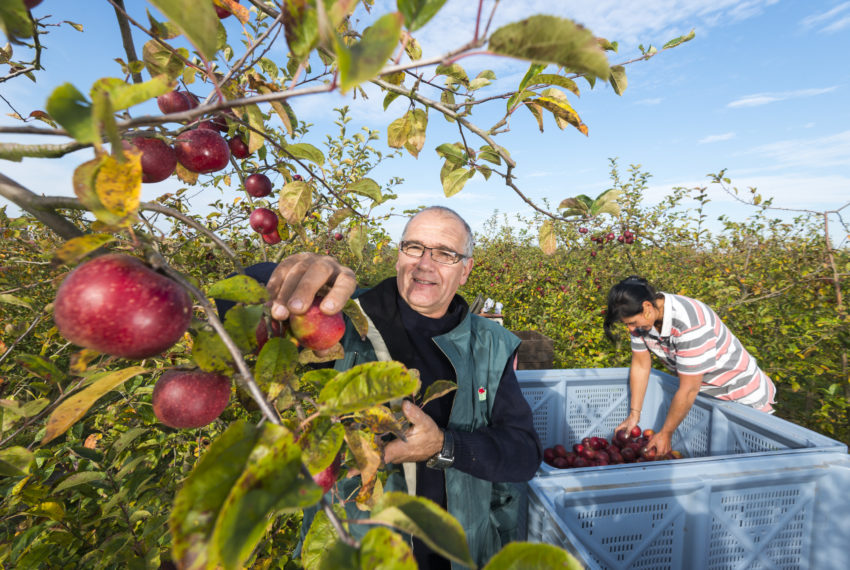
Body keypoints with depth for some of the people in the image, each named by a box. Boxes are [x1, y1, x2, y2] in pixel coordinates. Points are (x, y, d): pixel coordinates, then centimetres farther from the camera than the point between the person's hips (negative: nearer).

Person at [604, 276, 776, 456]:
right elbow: (640, 365, -3)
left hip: (743, 397, -6)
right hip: (705, 393, 6)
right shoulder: (644, 316, -14)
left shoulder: (690, 324, -36)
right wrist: (634, 414, -4)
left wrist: (665, 433, -20)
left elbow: (689, 390, -30)